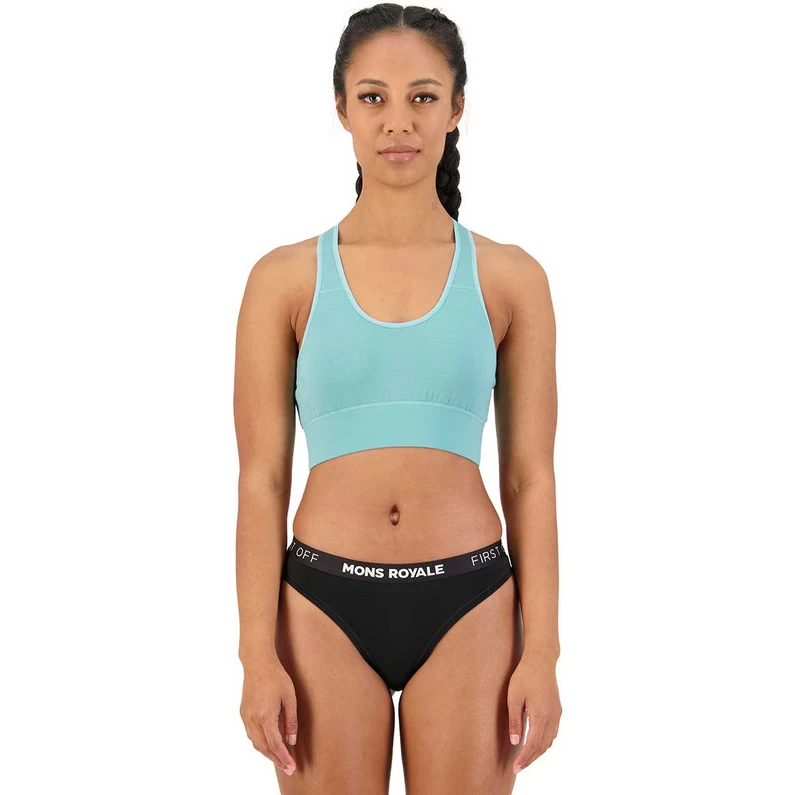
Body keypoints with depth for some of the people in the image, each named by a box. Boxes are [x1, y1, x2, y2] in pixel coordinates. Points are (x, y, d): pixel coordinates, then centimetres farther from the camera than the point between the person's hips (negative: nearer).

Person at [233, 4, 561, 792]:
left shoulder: (511, 277, 1)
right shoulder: (285, 278, 0)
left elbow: (529, 477, 2)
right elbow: (262, 478, 0)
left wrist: (541, 652, -2)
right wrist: (258, 654, -4)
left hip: (466, 604, 0)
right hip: (325, 602, 0)